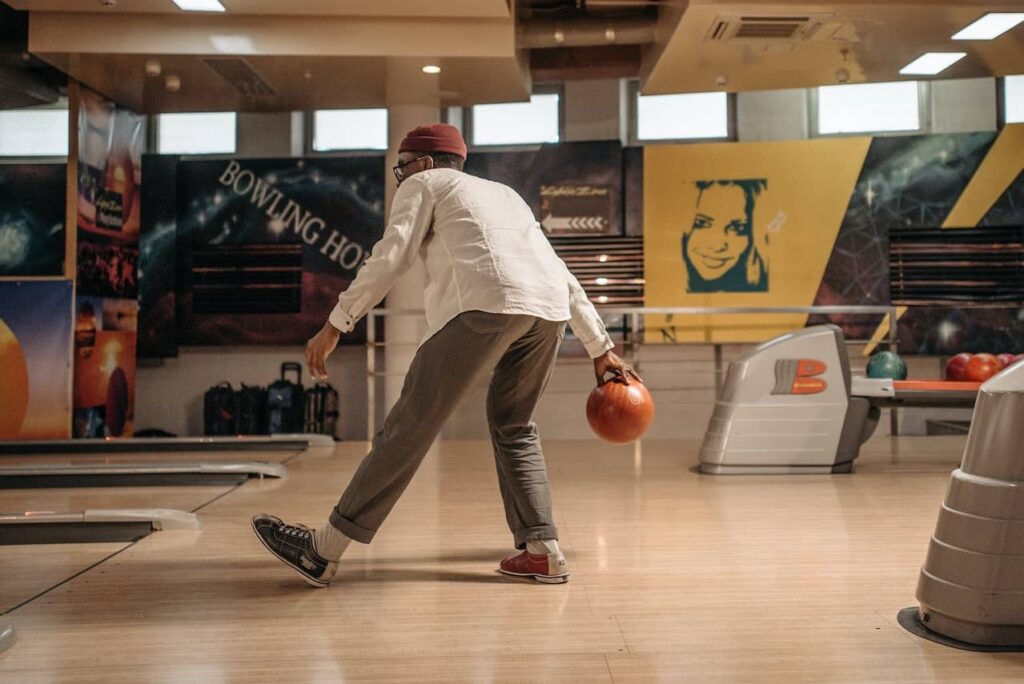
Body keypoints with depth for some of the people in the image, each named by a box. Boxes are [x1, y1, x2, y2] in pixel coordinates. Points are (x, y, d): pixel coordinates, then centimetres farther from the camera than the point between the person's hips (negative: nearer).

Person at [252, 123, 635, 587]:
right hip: (550, 310, 7)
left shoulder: (424, 185, 21)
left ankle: (324, 549, 3)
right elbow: (563, 276, 33)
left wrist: (335, 326, 4)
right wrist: (601, 349, 33)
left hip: (489, 302, -7)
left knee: (413, 420, -4)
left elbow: (390, 257, 4)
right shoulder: (503, 193, 38)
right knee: (513, 425, 22)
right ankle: (542, 550, 15)